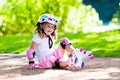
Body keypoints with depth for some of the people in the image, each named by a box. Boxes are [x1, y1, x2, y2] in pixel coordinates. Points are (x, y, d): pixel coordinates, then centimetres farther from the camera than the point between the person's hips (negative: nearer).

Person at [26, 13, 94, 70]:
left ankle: (75, 54, -27)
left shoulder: (51, 37, 14)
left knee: (64, 41, -6)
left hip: (54, 55, 7)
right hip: (45, 60, -7)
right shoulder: (38, 37, -9)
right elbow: (30, 51, -13)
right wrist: (31, 63, -21)